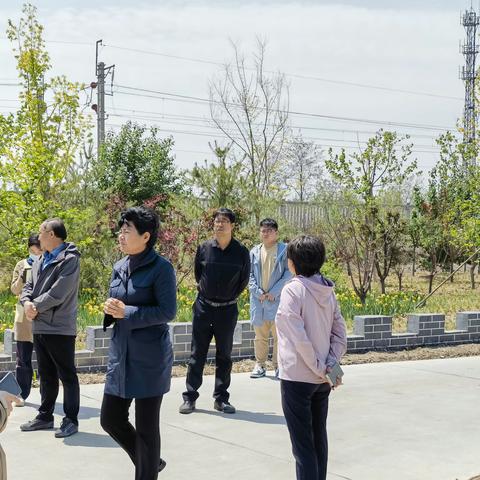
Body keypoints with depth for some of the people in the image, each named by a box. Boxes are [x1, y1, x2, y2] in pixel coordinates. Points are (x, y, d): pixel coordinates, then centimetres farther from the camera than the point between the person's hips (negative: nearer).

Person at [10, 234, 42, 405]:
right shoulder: (21, 265, 9)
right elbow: (14, 290, 7)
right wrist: (21, 279, -11)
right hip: (24, 317, 2)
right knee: (23, 358, 4)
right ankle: (21, 394, 11)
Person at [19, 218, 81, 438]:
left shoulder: (69, 260, -13)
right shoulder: (41, 260, 15)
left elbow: (57, 294, -21)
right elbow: (28, 287, 13)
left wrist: (35, 306, -12)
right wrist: (27, 302, -8)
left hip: (60, 329, -8)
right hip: (39, 327, 8)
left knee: (67, 376, 2)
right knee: (46, 375, 18)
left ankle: (71, 420, 9)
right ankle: (45, 416, 28)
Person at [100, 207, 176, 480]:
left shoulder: (161, 268, -13)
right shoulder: (120, 268, 9)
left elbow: (168, 312, -17)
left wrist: (127, 312, -20)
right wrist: (112, 310, -7)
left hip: (150, 358, -7)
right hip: (121, 354, 8)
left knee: (146, 426, 4)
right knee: (111, 419, 13)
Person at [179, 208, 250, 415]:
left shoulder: (241, 251, -5)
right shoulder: (204, 248, -3)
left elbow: (244, 279, 8)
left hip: (227, 309, 0)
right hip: (203, 306, 0)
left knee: (224, 355, 8)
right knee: (197, 354, 3)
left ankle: (221, 398, 17)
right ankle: (190, 397, 9)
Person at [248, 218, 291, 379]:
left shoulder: (284, 250, -1)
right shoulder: (254, 251, 9)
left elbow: (289, 273, -5)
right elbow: (249, 274, 8)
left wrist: (275, 292, -11)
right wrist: (258, 292, -5)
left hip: (277, 298, -3)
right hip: (258, 298, 3)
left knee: (279, 333, -2)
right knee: (260, 334, 10)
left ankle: (279, 365, 8)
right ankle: (260, 365, 19)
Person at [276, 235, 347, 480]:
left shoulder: (292, 290, -15)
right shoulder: (328, 290, 5)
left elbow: (299, 338, -20)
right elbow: (340, 334, 4)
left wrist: (320, 368, -12)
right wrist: (329, 366, -3)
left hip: (297, 378, -7)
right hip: (322, 380, 7)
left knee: (303, 444, 0)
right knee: (319, 438, 18)